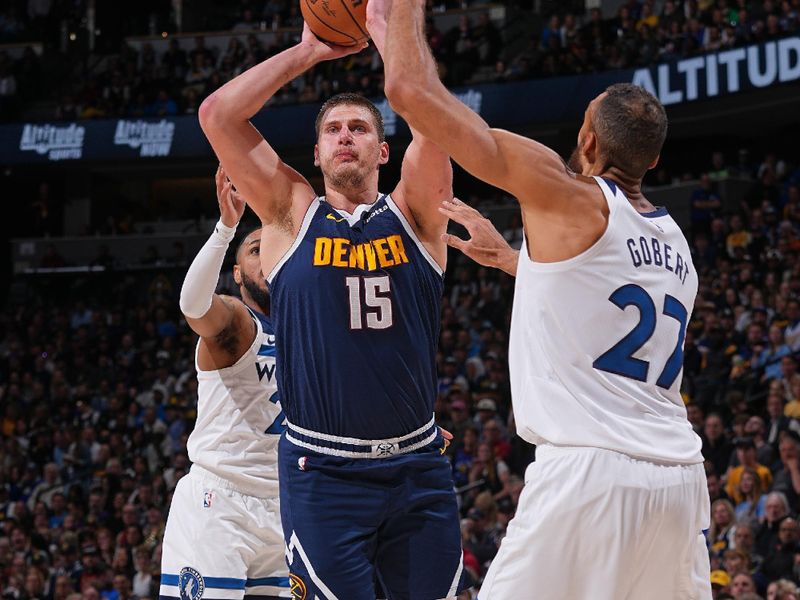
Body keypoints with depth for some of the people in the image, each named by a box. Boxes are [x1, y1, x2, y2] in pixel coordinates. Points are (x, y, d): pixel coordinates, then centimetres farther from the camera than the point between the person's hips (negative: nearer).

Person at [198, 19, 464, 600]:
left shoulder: (414, 215, 6)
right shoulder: (293, 215, 6)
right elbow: (217, 114, -2)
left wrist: (386, 30, -1)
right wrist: (308, 52, 3)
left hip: (419, 469, 2)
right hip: (323, 474, -1)